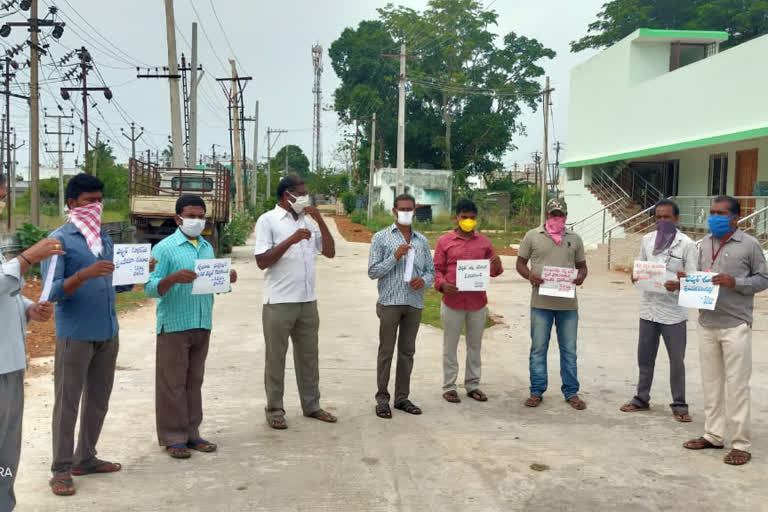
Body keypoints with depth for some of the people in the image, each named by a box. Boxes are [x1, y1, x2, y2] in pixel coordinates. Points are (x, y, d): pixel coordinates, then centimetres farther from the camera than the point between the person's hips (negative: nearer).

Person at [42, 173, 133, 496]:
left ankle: (86, 459, 26)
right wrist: (84, 274, -30)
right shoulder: (59, 239, -9)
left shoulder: (104, 238, 12)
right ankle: (61, 470, 10)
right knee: (67, 402, 1)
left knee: (98, 399, 14)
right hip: (74, 334, -7)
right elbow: (52, 291, -15)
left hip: (108, 332, 7)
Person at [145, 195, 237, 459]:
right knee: (172, 383, 2)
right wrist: (173, 278, -28)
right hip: (174, 326, -6)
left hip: (203, 325, 6)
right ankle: (173, 438, 11)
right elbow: (150, 288, -11)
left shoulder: (207, 247, 13)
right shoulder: (165, 248, -6)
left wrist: (227, 278, -3)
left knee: (194, 381, 13)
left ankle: (191, 433, 22)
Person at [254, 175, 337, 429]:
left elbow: (330, 252, 7)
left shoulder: (308, 221, 11)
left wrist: (320, 220, -3)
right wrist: (291, 240, -19)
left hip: (308, 301, 6)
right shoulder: (267, 220, -5)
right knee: (276, 358, 5)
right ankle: (275, 410, 15)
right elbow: (262, 261, -13)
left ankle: (311, 405, 24)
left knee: (308, 355, 13)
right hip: (279, 302, -5)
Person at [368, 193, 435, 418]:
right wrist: (395, 257, -16)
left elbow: (431, 271, 12)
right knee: (386, 351, 3)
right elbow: (373, 272, -5)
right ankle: (382, 398, 10)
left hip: (415, 304, 4)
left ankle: (402, 397, 19)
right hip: (390, 302, -4)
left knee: (407, 351, 10)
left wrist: (424, 280, -10)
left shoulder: (422, 240, 11)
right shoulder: (381, 238, 0)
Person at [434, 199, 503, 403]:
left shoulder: (484, 241, 8)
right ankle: (449, 386, 15)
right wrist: (442, 284, -18)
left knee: (475, 345, 12)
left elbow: (493, 271, 13)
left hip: (477, 302, 3)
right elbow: (437, 269, 1)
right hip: (452, 302, -3)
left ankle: (473, 385, 23)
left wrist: (497, 266, -10)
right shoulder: (444, 241, 0)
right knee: (450, 346, 6)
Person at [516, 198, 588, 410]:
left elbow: (582, 265, 16)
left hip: (568, 303, 2)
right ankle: (537, 391, 15)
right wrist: (529, 275, -16)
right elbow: (520, 263, 6)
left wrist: (581, 276, -8)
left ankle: (571, 392, 19)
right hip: (541, 303, -2)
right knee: (538, 348, 5)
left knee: (569, 349, 8)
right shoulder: (532, 236, 3)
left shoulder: (575, 239, 10)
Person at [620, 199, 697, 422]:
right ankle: (641, 398, 29)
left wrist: (678, 285, -30)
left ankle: (679, 405, 20)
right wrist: (635, 277, -9)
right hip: (648, 308, 4)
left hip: (674, 311, -4)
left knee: (677, 361, 7)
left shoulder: (687, 244, -8)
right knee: (645, 357, 15)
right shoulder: (647, 240, 6)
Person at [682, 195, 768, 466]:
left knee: (737, 385, 0)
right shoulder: (704, 244, 10)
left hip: (735, 326, -6)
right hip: (706, 324, 6)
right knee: (711, 382, 13)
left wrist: (735, 283, -18)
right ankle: (713, 435, 24)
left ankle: (741, 444, 8)